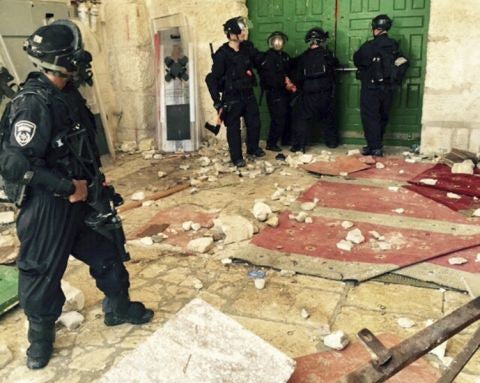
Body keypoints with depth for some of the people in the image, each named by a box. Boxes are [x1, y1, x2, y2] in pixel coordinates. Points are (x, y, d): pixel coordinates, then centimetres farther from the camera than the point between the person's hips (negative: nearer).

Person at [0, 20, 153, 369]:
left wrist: (93, 180, 13)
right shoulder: (34, 104, -23)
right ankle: (41, 335, 32)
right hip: (48, 205, -8)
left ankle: (119, 308, 40)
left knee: (108, 251, 18)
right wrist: (69, 187, -20)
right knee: (43, 272, 9)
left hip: (79, 195, 9)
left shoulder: (67, 94, 4)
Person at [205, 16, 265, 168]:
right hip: (231, 97, -6)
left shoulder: (247, 48, 0)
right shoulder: (222, 54, -16)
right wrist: (217, 102, -19)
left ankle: (253, 148, 36)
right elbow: (212, 79, -16)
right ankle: (237, 157, 15)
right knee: (233, 128, 3)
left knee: (254, 123, 14)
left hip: (248, 94, 6)